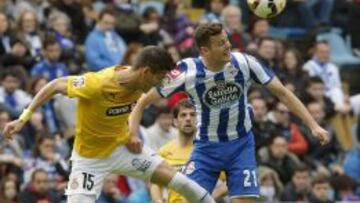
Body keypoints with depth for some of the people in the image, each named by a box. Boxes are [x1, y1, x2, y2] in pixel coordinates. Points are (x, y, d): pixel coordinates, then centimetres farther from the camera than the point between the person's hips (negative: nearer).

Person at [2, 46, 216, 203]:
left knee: (179, 181, -2)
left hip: (123, 147, 6)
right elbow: (55, 86, -22)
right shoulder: (97, 84, -33)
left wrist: (132, 135, -1)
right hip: (90, 156, -6)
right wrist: (23, 118, -21)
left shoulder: (139, 83, -11)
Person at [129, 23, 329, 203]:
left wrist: (313, 125, -9)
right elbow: (144, 101, -12)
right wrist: (132, 135, -27)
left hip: (241, 144, 1)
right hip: (206, 146, -1)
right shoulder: (187, 71, -20)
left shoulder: (244, 62, -16)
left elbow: (282, 92, -6)